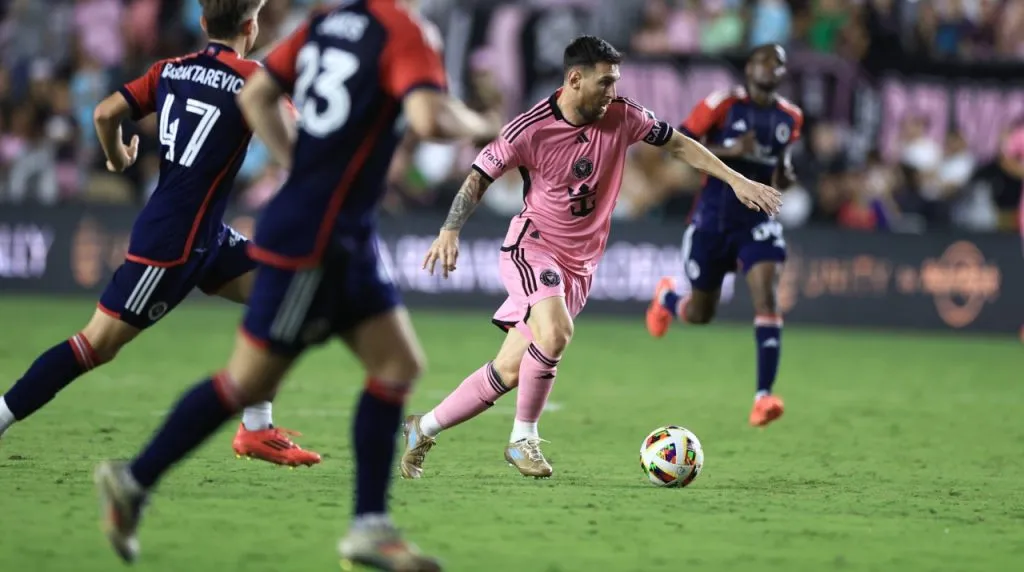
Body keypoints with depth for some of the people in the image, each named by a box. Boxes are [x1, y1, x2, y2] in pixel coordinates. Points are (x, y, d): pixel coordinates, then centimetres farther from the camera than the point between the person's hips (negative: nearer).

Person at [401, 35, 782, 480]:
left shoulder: (621, 117, -4)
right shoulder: (531, 129, -16)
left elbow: (678, 144, 8)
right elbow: (479, 176, -8)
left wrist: (736, 180, 4)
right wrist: (450, 231, -22)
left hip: (580, 263, 5)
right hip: (533, 246, -5)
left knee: (509, 371, 2)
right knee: (555, 332, -32)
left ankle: (423, 429, 17)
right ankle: (524, 439, -15)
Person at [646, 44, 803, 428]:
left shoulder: (790, 118, 5)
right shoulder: (722, 105, -10)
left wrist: (784, 176, -1)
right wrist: (728, 151, -25)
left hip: (758, 220, 2)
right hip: (713, 219, -2)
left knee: (767, 298, -20)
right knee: (700, 314, 10)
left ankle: (763, 397, -21)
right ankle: (667, 297, 49)